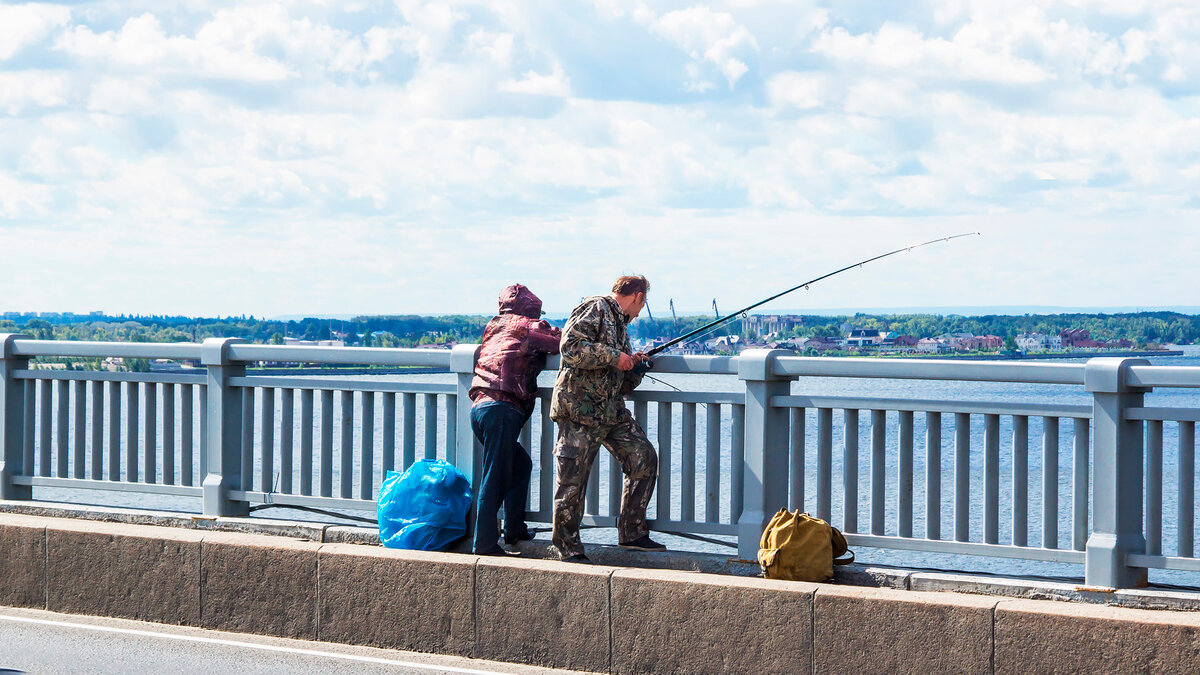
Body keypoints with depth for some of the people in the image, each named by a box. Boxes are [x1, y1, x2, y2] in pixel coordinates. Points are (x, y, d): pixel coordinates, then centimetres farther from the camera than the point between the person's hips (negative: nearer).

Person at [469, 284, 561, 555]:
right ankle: (485, 543, -9)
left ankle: (514, 529, 22)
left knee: (521, 464, 22)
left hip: (478, 406, 8)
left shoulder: (494, 327, 22)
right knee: (495, 477, -8)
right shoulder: (530, 327, 3)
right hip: (503, 408, -8)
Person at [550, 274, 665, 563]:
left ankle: (632, 533, 10)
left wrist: (633, 366, 5)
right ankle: (568, 549, 5)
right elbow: (571, 347, -21)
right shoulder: (595, 308, -5)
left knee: (643, 456, 3)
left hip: (611, 410, 9)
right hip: (579, 407, -9)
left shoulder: (619, 323, 23)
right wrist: (614, 357, -17)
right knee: (573, 479, -4)